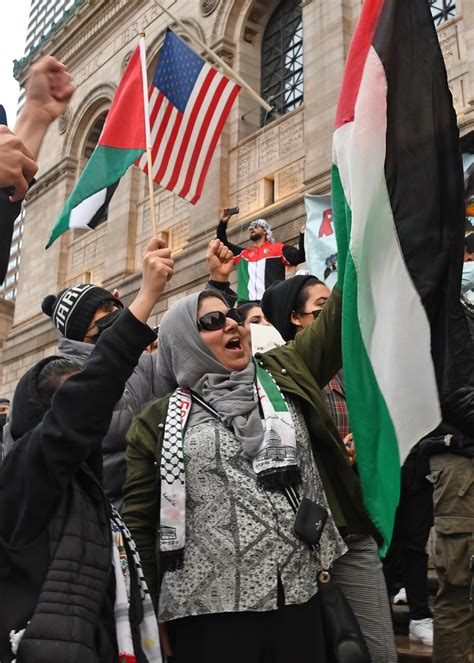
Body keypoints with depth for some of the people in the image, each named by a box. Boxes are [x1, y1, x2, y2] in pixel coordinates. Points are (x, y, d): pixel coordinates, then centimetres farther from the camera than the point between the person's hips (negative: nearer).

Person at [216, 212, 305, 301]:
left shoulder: (278, 248, 12)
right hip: (246, 303, 4)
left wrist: (303, 234, -10)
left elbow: (299, 257, 2)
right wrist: (223, 223, 21)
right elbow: (223, 244, 30)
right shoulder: (243, 254, 26)